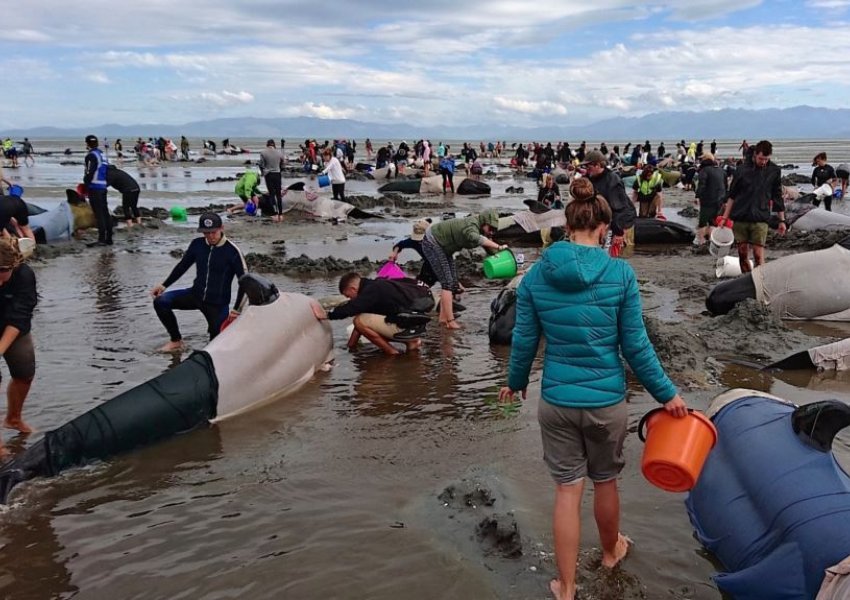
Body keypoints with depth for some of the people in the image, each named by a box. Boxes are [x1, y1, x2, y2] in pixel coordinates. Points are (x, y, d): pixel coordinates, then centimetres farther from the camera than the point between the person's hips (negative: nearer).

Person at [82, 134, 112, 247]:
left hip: (94, 187, -9)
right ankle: (108, 238, 14)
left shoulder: (91, 156, -11)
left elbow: (90, 172, -18)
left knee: (98, 213, -9)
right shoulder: (102, 154, 17)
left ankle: (101, 239, -11)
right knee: (105, 212, 11)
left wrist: (85, 184, -5)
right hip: (103, 187, 9)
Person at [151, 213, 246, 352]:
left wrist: (237, 309, -19)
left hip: (218, 303, -4)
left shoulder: (232, 251, -16)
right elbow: (183, 265, 12)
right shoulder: (197, 244, -4)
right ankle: (176, 341, 4)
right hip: (196, 295, 4)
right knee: (160, 302, -14)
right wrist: (164, 285, 7)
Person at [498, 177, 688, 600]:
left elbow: (524, 341, 0)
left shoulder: (536, 275, -6)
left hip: (556, 402, 1)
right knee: (605, 482, 21)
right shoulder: (621, 274, -12)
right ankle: (611, 551, 48)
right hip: (607, 401, 0)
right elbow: (636, 346, -8)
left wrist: (515, 382, 19)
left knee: (567, 490, 10)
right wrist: (667, 394, 5)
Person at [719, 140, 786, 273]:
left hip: (760, 219, -1)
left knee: (759, 255, -8)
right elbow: (732, 196, 7)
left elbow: (777, 196, 9)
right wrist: (725, 217, 5)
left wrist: (782, 220, 10)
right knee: (742, 254, 6)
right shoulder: (742, 170, 1)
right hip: (740, 218, 1)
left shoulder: (774, 171, 2)